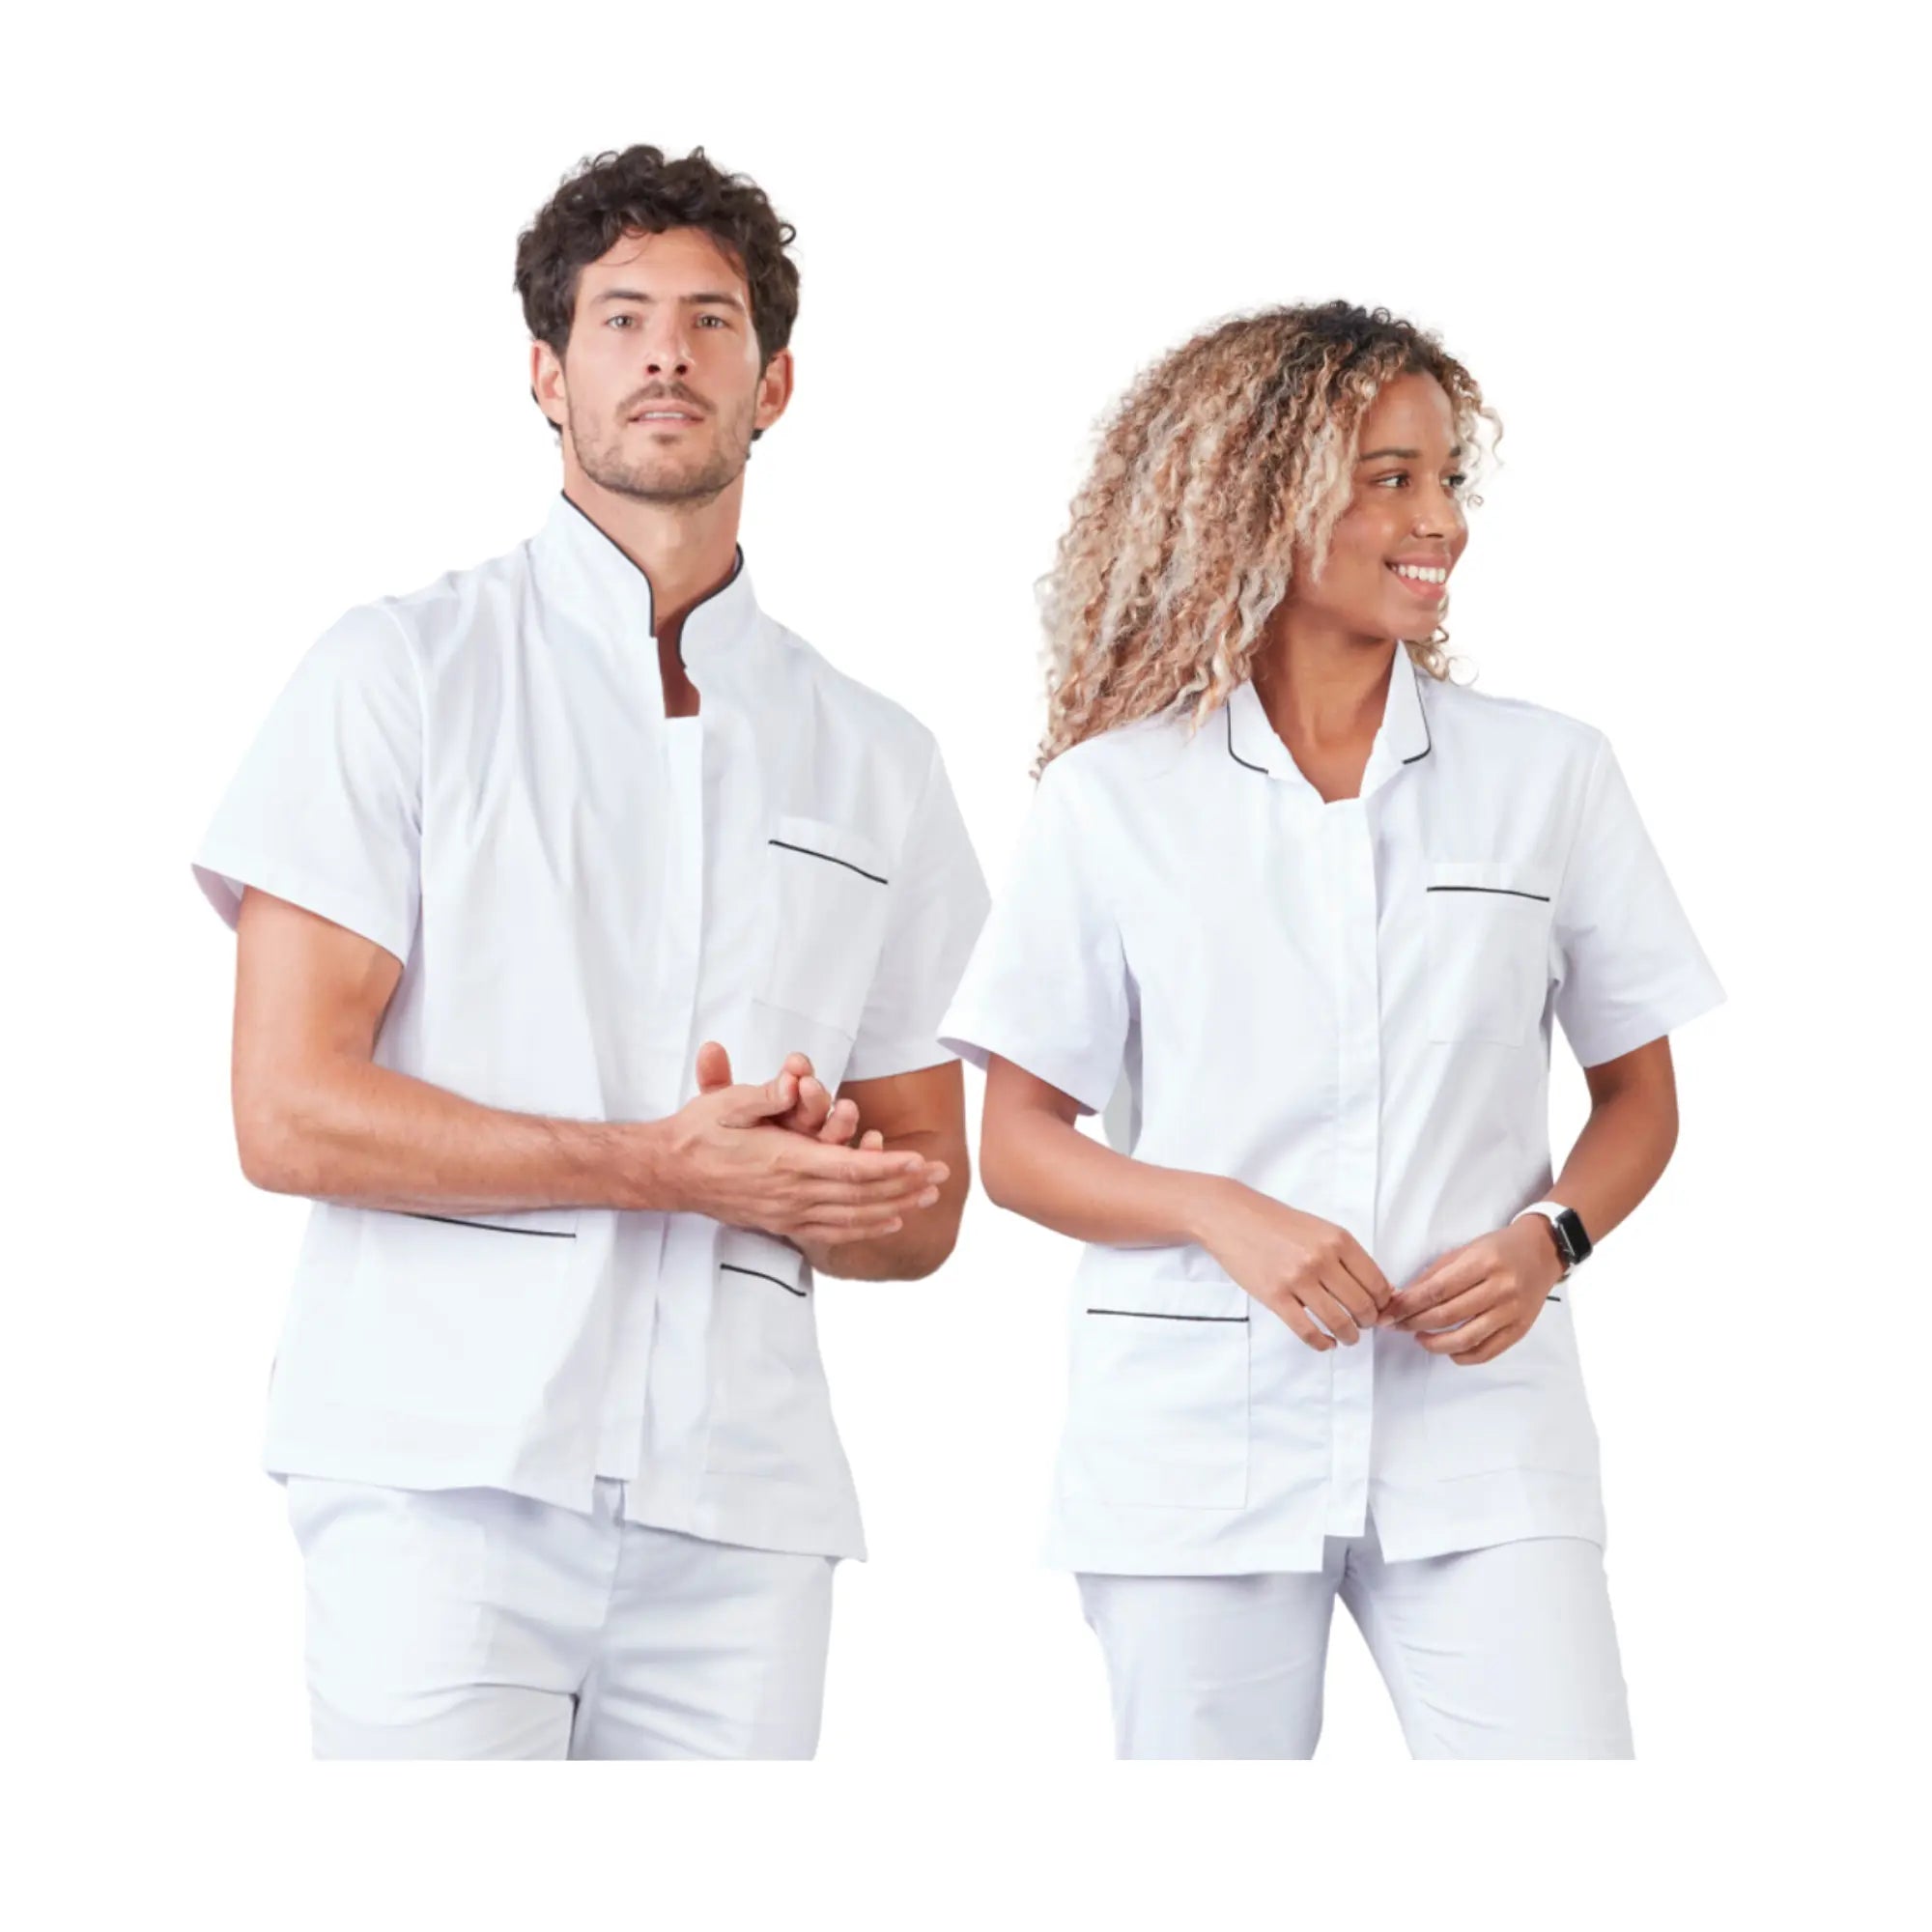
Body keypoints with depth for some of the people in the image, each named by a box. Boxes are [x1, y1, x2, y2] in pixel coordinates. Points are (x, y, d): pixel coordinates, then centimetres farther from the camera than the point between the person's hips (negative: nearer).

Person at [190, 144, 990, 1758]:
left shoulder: (876, 762, 17)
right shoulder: (404, 673, 6)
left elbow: (917, 1218, 19)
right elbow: (290, 1115, -4)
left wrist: (822, 1164, -5)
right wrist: (671, 1166, -10)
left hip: (742, 1503, 3)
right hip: (445, 1463, -3)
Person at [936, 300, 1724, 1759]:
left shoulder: (1552, 775, 6)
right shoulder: (1113, 797, 4)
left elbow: (1638, 1093, 13)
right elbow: (1019, 1142, 5)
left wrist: (1548, 1239, -8)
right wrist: (1223, 1215, -13)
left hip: (1482, 1435, 1)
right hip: (1196, 1443, 0)